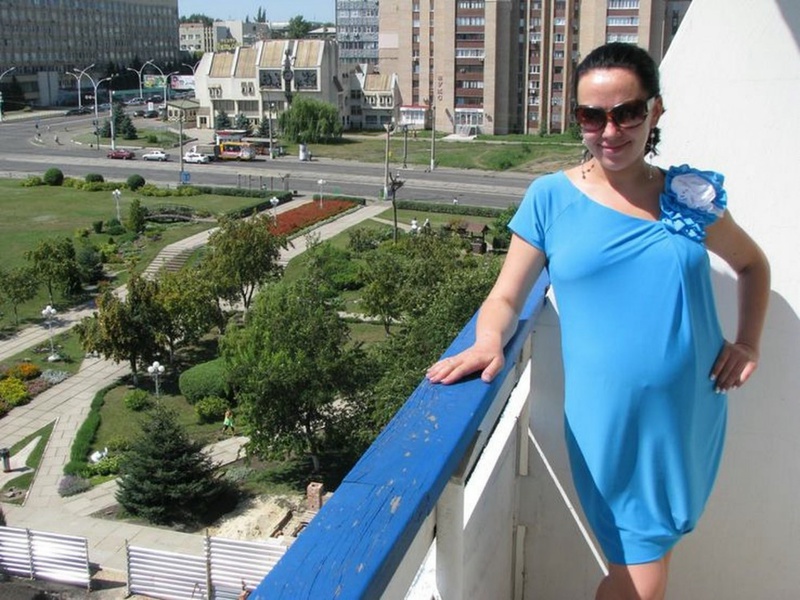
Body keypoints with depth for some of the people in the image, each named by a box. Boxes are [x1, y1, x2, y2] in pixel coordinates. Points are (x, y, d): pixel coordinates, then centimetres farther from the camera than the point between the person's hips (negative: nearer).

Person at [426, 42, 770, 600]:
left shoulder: (689, 196, 2)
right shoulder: (552, 198, -4)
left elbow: (753, 265, 19)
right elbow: (507, 297, -2)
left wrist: (749, 342, 6)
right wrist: (489, 342, -23)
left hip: (691, 415, 3)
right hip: (610, 422, -3)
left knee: (653, 552, 16)